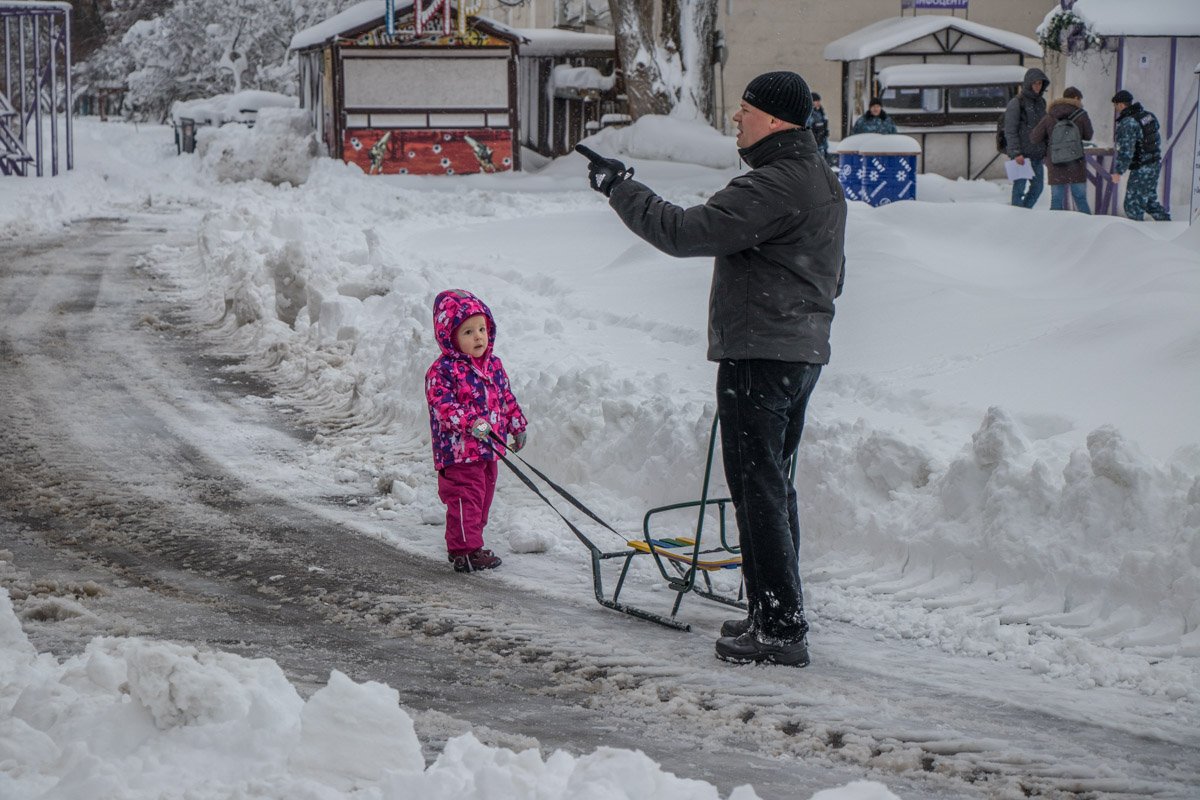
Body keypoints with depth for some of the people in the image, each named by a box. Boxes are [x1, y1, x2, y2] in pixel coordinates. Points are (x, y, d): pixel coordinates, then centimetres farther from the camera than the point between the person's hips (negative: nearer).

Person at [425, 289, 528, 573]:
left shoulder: (494, 365, 10)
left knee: (483, 498, 15)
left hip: (488, 450, 8)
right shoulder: (443, 370, -15)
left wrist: (517, 425, 24)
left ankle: (468, 545, 27)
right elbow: (443, 404, -23)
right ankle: (465, 552, -2)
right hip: (458, 451, -8)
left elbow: (506, 398, 22)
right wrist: (471, 422, -33)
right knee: (465, 499, -7)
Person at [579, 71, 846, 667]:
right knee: (771, 483, 17)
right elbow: (831, 277, 25)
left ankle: (781, 628, -8)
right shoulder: (821, 180, 16)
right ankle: (778, 614, 23)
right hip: (801, 349, 10)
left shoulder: (774, 186, -19)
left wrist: (621, 188, -12)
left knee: (758, 485, -7)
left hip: (759, 353, -10)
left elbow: (685, 232, -23)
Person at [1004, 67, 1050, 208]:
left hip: (1037, 154, 7)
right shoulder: (1016, 103, -9)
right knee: (1019, 187, -4)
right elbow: (1010, 131, -12)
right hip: (1022, 154, -7)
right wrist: (1016, 153, -19)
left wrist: (1046, 151, 17)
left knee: (1038, 186, 10)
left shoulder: (1040, 102, 13)